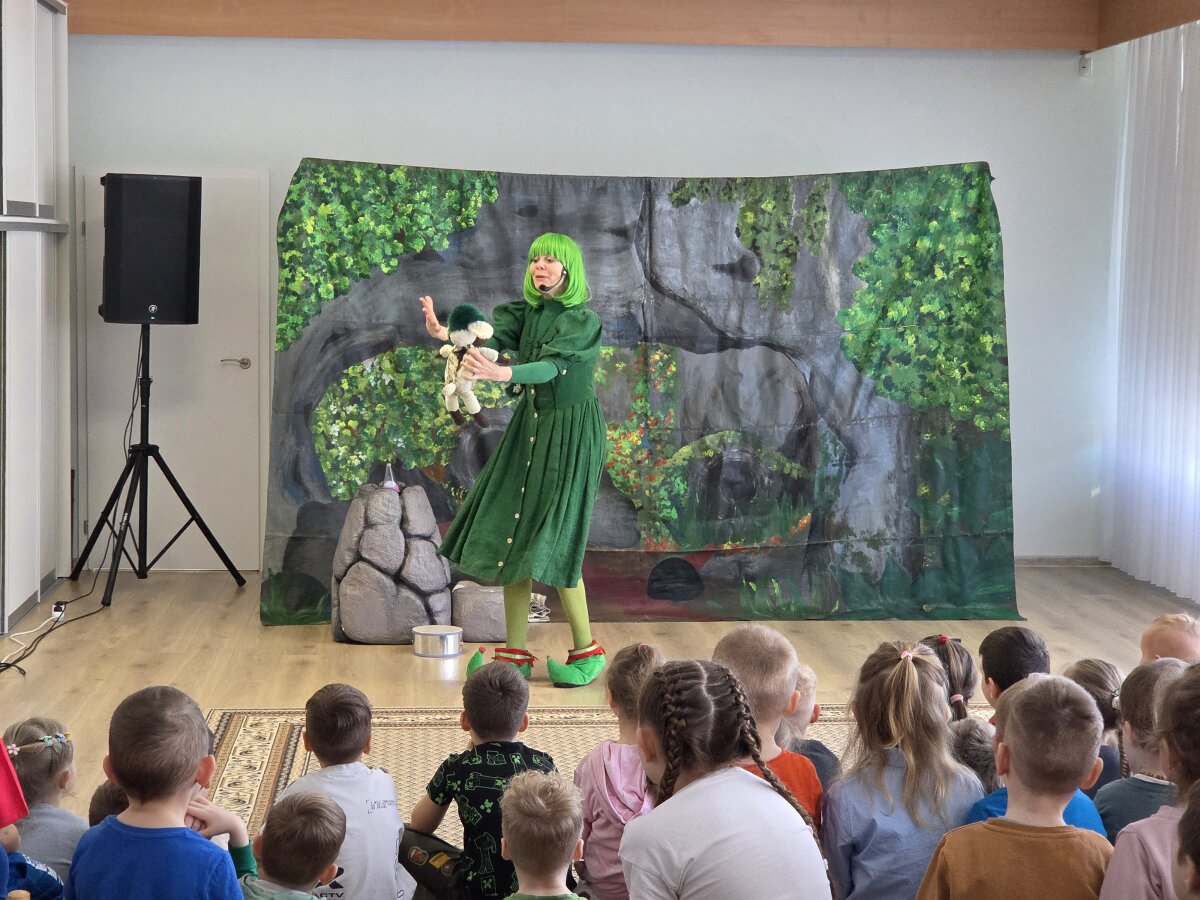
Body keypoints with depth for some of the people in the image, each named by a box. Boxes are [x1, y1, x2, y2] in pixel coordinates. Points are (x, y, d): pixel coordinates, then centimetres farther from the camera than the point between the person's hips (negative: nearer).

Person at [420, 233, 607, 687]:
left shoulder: (584, 321, -12)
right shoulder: (527, 311, 7)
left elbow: (552, 367, -28)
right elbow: (490, 336, -10)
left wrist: (499, 373, -46)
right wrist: (445, 333, -30)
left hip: (571, 432, -7)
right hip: (529, 428, 7)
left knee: (550, 542, -9)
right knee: (511, 534, 2)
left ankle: (587, 651, 6)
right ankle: (516, 653, 9)